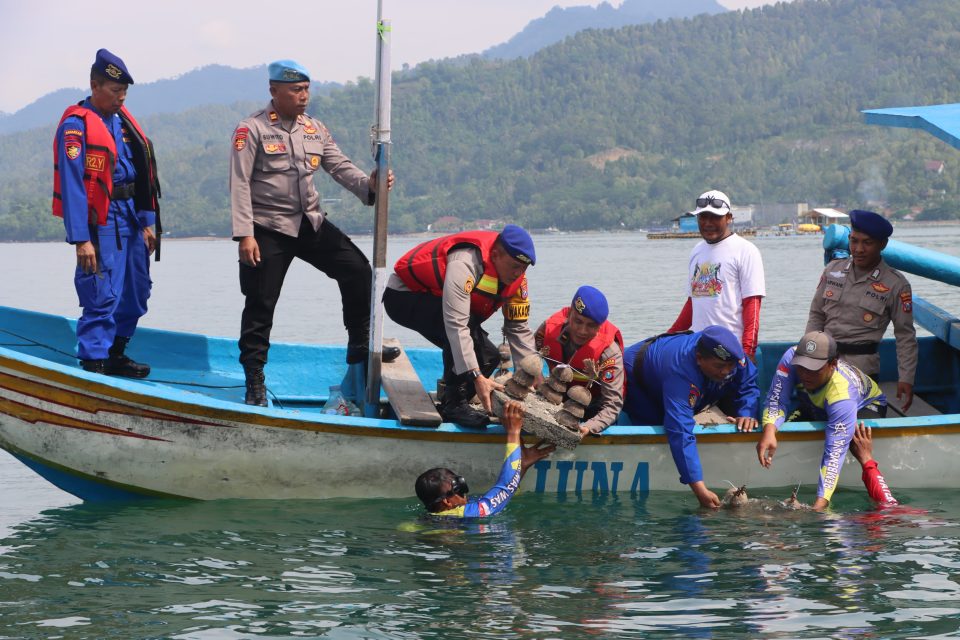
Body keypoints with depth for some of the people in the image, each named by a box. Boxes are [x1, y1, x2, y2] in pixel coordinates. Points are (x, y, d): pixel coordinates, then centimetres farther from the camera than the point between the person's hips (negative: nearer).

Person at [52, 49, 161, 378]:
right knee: (103, 298, -10)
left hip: (130, 217, 8)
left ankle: (115, 355, 27)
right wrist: (81, 239, -20)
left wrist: (147, 221, 12)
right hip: (101, 221, -8)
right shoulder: (76, 125, -11)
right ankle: (93, 365, -5)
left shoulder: (122, 120, 13)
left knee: (136, 293, 13)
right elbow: (71, 184, -16)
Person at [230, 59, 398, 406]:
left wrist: (369, 184, -17)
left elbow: (340, 166, 5)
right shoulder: (252, 129, -9)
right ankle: (254, 382, 8)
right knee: (260, 305, -2)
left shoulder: (315, 129, 8)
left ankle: (359, 347, 11)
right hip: (268, 229, -5)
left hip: (310, 222, 5)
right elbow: (240, 183, -13)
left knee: (357, 270, -4)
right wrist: (244, 235, -19)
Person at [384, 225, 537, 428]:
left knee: (487, 356, -1)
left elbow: (519, 328, -2)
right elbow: (456, 325, -42)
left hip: (434, 298, 9)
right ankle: (454, 404, -25)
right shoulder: (466, 262, -36)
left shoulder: (515, 275, -10)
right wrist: (477, 377, -44)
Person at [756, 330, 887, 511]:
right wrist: (769, 430, -56)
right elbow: (776, 399, -32)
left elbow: (834, 454, -49)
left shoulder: (842, 396, -47)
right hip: (816, 407, 5)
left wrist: (820, 504, -56)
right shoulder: (791, 357, -35)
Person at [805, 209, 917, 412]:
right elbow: (816, 315, 14)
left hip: (861, 367, -4)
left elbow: (905, 335, -1)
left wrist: (906, 379, -6)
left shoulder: (896, 285, -4)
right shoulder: (833, 271, 6)